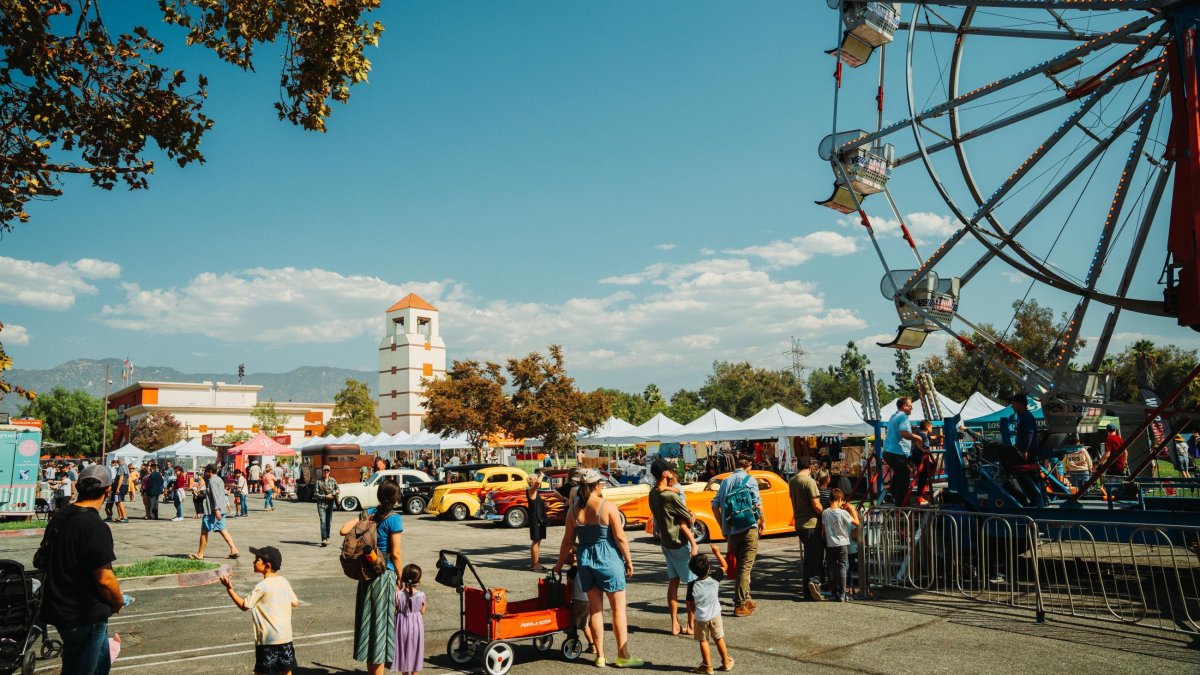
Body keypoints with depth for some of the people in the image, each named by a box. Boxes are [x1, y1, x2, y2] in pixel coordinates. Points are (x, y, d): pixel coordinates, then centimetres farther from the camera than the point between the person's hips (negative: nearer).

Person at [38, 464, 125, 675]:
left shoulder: (59, 517, 2)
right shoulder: (95, 527, -25)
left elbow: (42, 559, 14)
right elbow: (104, 579, -25)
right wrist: (118, 602, -5)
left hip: (61, 607, 9)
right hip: (83, 616, -9)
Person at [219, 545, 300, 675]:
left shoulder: (262, 586, -14)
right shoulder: (284, 582, 3)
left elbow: (244, 606, -8)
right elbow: (295, 603, 8)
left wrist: (229, 589, -7)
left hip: (268, 639, -6)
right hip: (285, 635, 6)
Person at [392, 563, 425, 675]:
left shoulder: (398, 594, -17)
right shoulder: (421, 595, -14)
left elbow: (394, 610, -8)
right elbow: (422, 612, -5)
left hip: (402, 625, 0)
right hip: (416, 625, 0)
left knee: (403, 649, 16)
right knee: (415, 650, 15)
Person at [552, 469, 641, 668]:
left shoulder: (574, 510, 1)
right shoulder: (608, 507, -12)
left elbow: (568, 541, 5)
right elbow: (620, 537, -13)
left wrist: (560, 563, 16)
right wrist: (629, 561, -3)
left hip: (585, 561, 5)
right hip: (608, 560, -4)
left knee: (595, 608, 13)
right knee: (618, 608, 6)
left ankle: (600, 656, 18)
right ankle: (623, 656, 10)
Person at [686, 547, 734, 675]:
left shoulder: (692, 585, -18)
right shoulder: (715, 578, -16)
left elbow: (690, 602, -8)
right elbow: (725, 566, 0)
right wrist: (717, 552, 3)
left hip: (701, 618, -2)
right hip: (715, 615, 2)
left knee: (703, 641, 11)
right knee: (719, 639, 18)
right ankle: (726, 663, 29)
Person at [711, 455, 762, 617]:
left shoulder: (725, 481, 12)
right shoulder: (749, 479, -3)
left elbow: (715, 506, 10)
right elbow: (757, 503, -10)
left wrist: (723, 527, 16)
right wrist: (761, 522, 5)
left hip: (731, 531, 5)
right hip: (749, 529, -5)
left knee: (740, 566, 19)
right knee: (745, 567, -2)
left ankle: (746, 599, 30)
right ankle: (740, 605, -5)